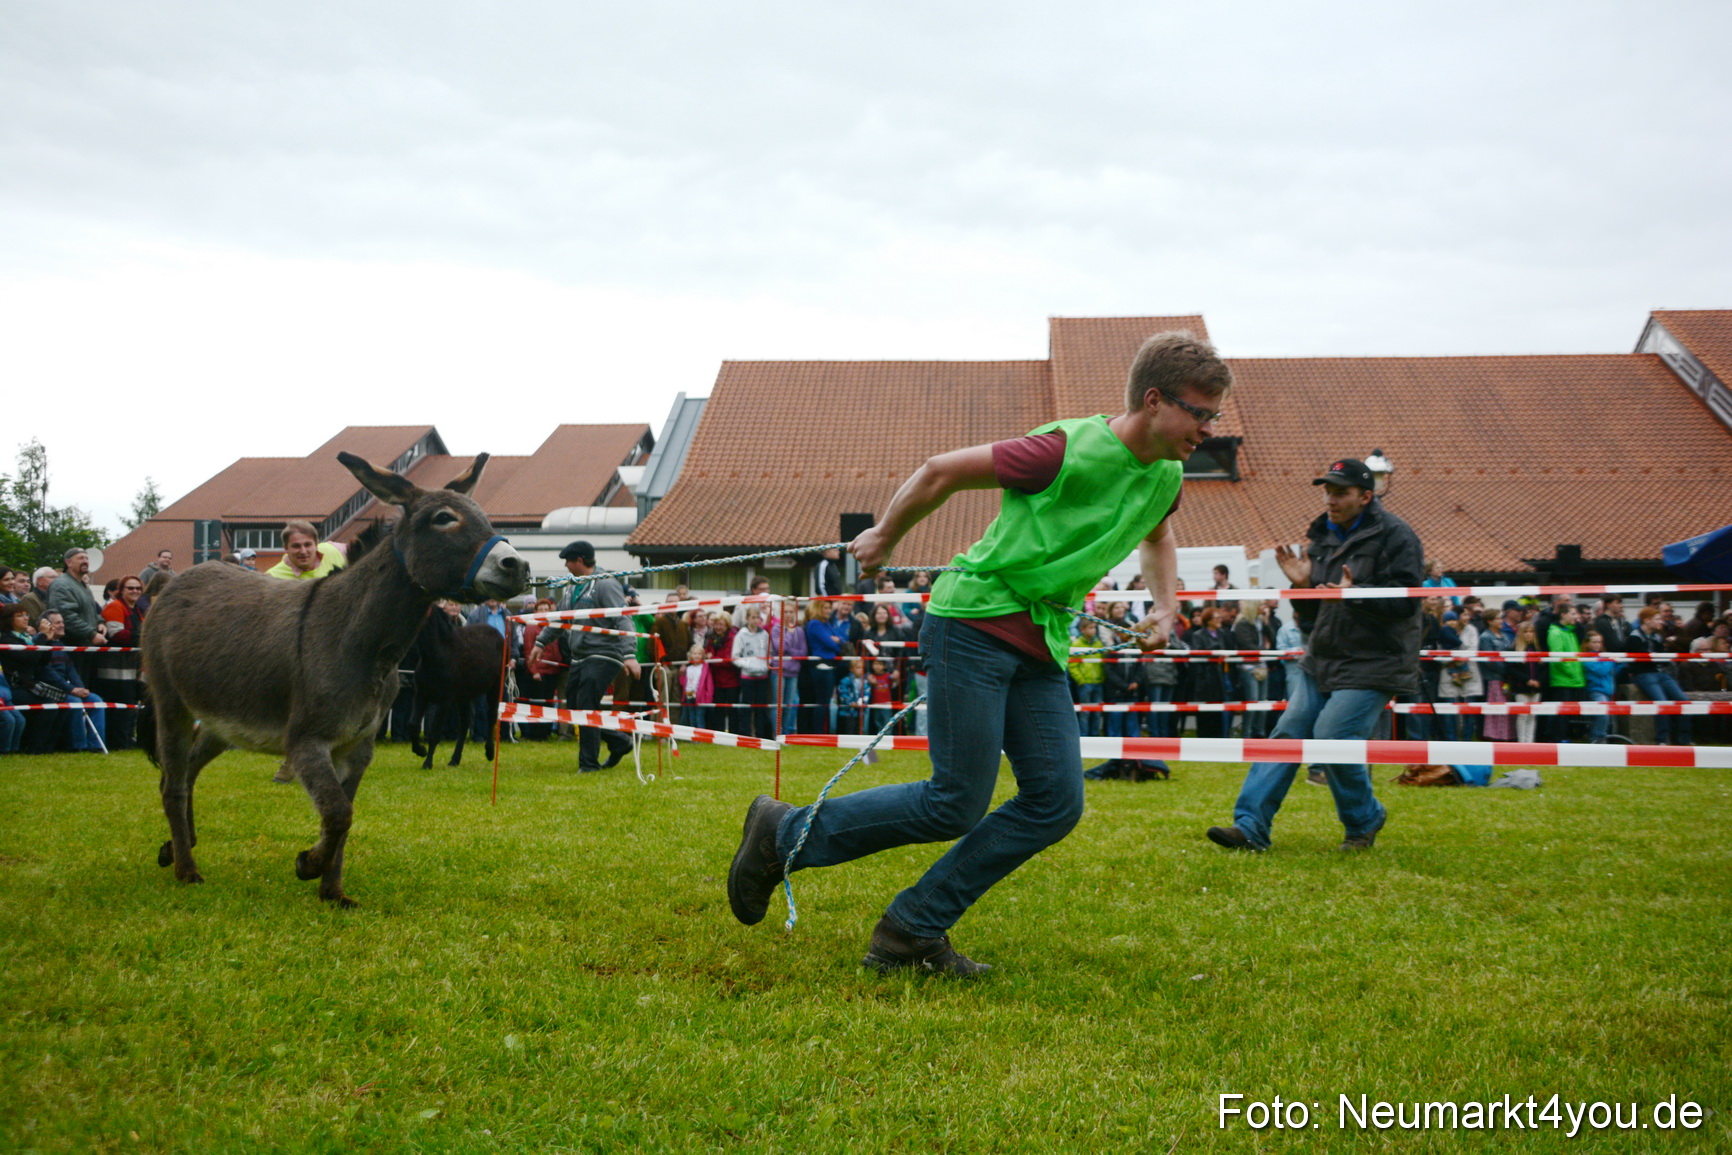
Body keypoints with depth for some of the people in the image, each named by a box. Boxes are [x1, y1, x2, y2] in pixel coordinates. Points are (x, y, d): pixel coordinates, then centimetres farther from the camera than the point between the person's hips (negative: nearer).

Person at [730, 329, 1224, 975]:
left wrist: (1165, 606, 17)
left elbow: (1156, 537, 34)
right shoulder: (1071, 449, -19)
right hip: (975, 623, -8)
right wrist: (885, 538, 5)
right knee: (957, 805, -9)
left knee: (1057, 801, -4)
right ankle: (785, 833, 9)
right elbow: (940, 472, -9)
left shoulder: (1165, 477, 7)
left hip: (1041, 645, 8)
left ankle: (911, 933, 3)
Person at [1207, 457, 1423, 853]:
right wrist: (1301, 584, -3)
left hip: (1372, 666, -7)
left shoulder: (1395, 537, -8)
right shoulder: (1323, 538, 14)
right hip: (1320, 661, 7)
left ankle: (1365, 820, 11)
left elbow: (1406, 600, -18)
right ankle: (1250, 826, -4)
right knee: (1287, 734, -2)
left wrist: (1355, 595, -31)